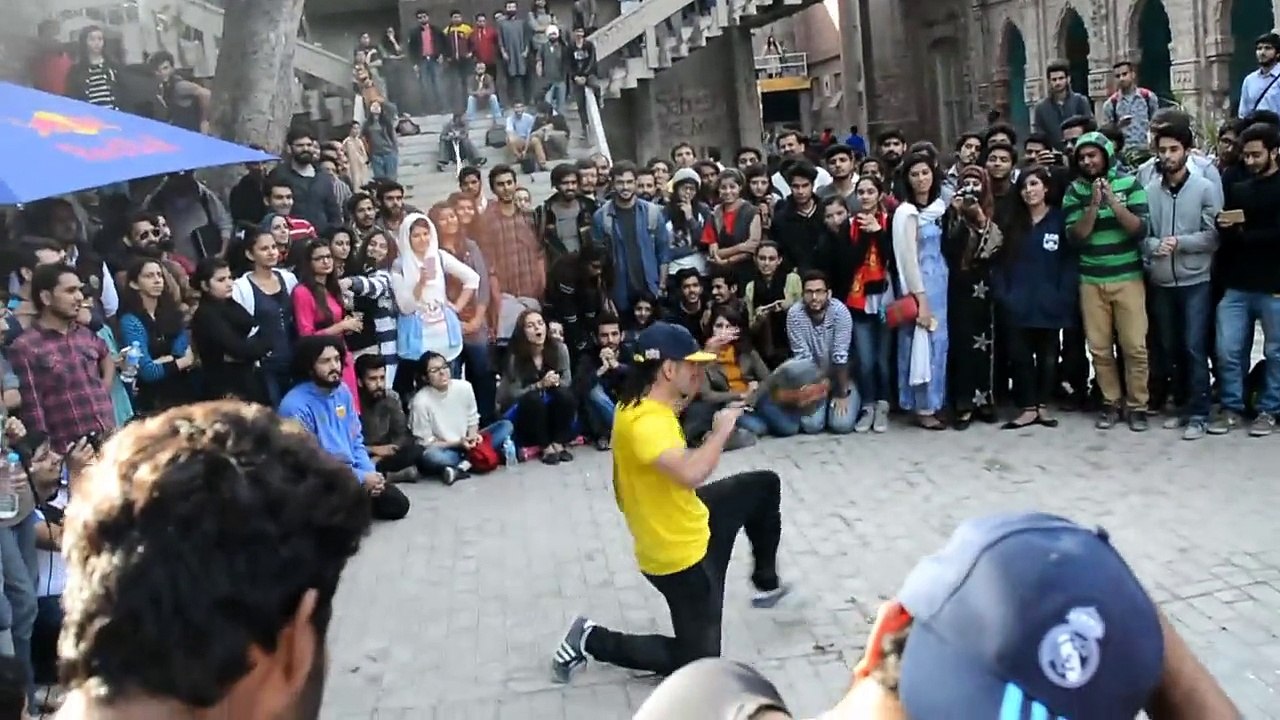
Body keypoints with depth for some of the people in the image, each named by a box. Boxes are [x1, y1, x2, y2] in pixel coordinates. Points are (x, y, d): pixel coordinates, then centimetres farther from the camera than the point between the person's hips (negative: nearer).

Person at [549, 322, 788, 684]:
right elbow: (690, 474, -49)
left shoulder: (646, 403, -2)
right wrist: (721, 431, -31)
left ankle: (766, 582, 38)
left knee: (765, 484, 23)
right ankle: (590, 640, 10)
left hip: (693, 519, 10)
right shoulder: (644, 422, -34)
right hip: (678, 554, -10)